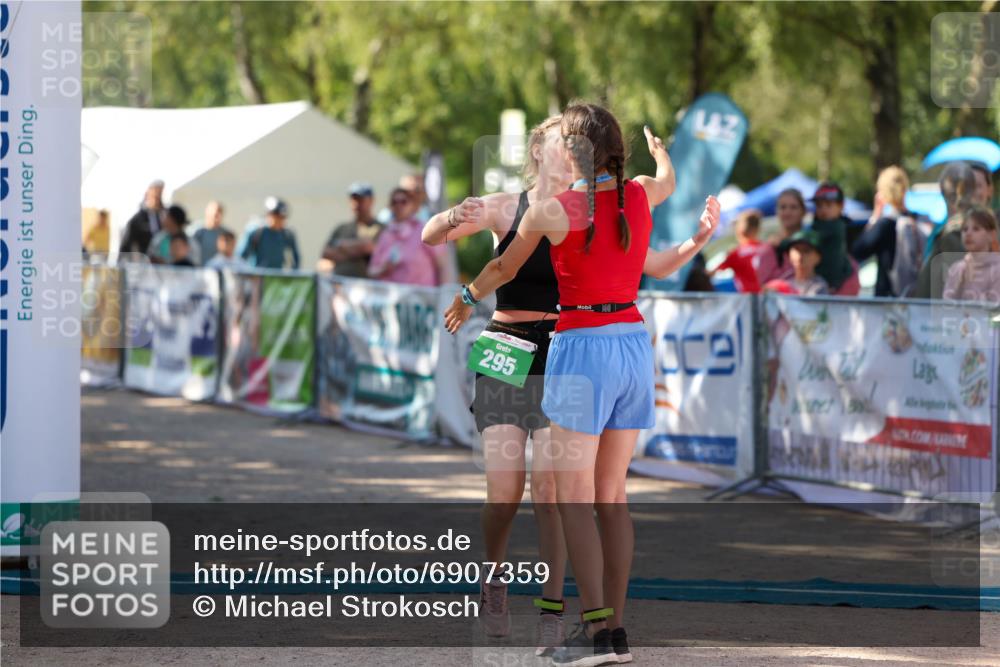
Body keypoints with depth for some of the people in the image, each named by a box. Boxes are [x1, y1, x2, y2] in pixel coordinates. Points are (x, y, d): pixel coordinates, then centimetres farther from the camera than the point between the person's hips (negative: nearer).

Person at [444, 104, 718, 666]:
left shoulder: (551, 211, -9)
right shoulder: (641, 195, 4)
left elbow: (502, 269, 9)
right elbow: (668, 181, 31)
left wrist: (467, 300, 29)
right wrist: (658, 148, 53)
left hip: (583, 346, -6)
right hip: (635, 345, 6)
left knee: (574, 499, -4)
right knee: (611, 496, 10)